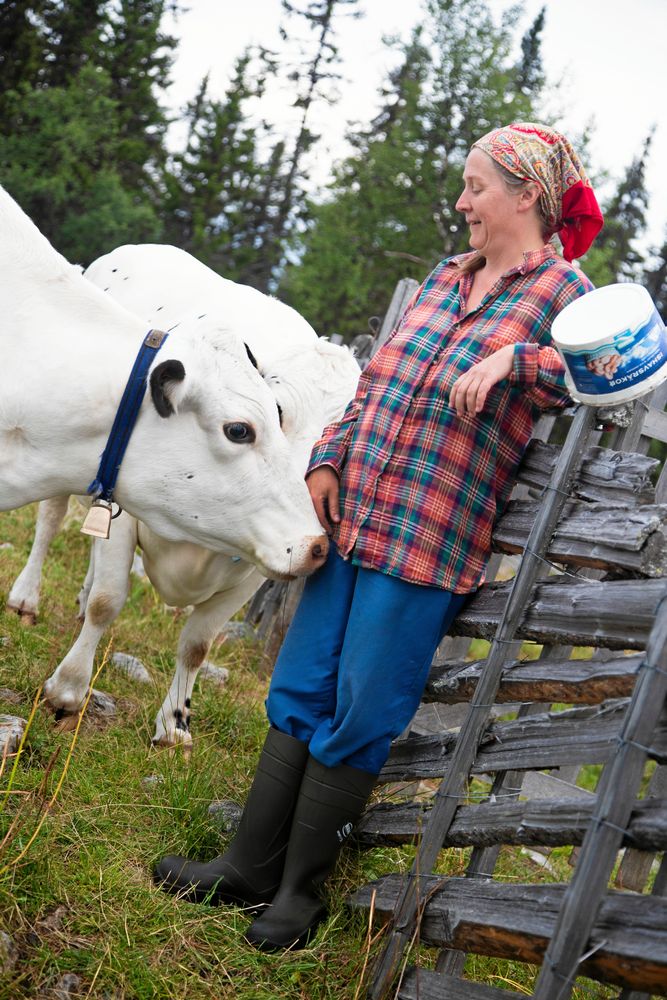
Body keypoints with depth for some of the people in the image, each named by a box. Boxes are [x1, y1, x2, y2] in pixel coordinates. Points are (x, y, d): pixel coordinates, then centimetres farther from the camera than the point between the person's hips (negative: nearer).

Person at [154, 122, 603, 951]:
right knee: (298, 693, 10)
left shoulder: (561, 295, -3)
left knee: (358, 719, 0)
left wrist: (514, 359, -24)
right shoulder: (443, 279, 16)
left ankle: (299, 889, 16)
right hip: (353, 519, 7)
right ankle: (250, 865, 21)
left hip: (428, 547, -7)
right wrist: (328, 458, 10)